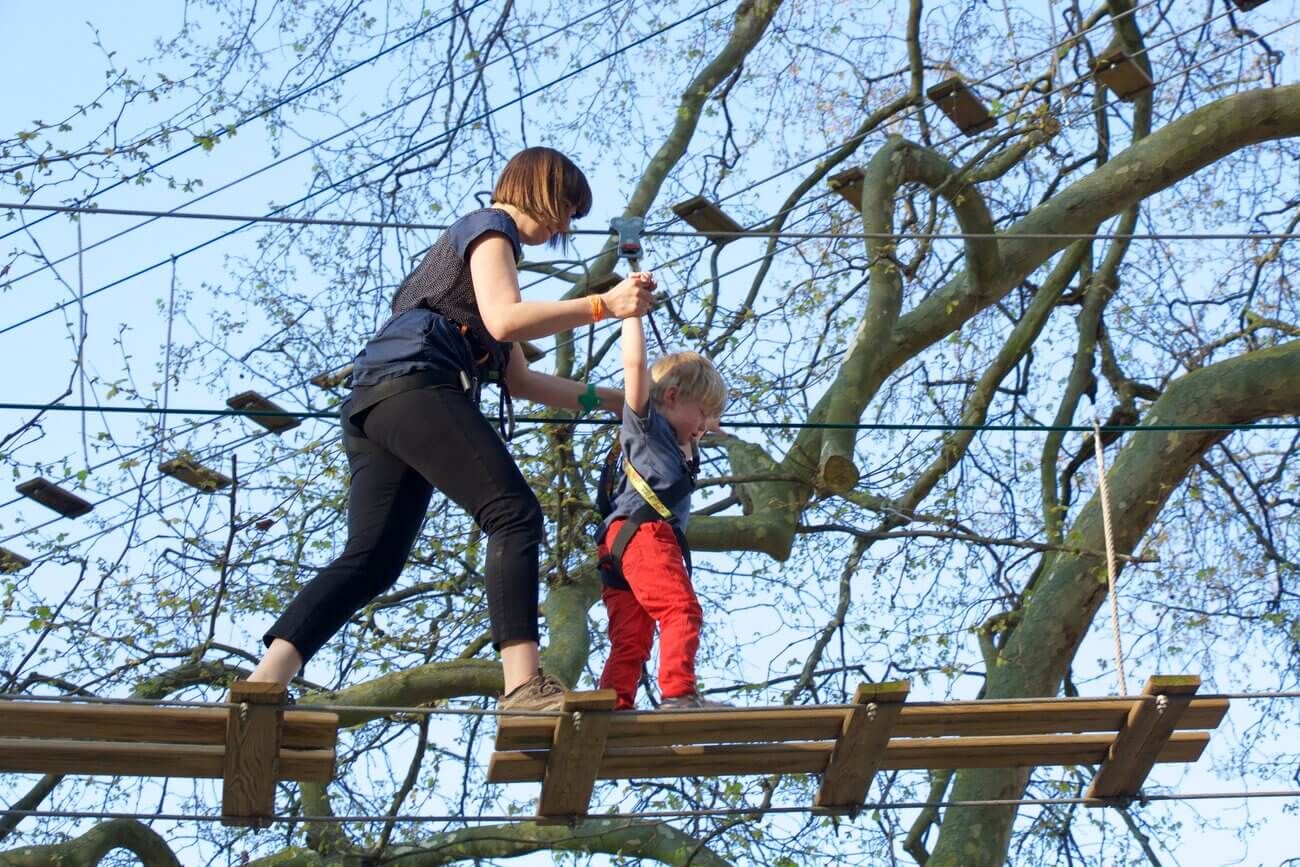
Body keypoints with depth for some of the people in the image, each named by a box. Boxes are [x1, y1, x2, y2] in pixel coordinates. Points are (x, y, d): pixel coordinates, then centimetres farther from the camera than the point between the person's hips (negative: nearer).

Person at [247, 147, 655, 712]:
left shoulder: (483, 243, 38)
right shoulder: (490, 227, 8)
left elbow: (519, 379, 35)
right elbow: (504, 320, -11)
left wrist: (610, 399, 34)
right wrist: (603, 304, -9)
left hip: (374, 407, 10)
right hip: (412, 382, -10)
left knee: (372, 560, -2)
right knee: (514, 515, -18)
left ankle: (263, 681, -16)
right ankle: (524, 683, -31)